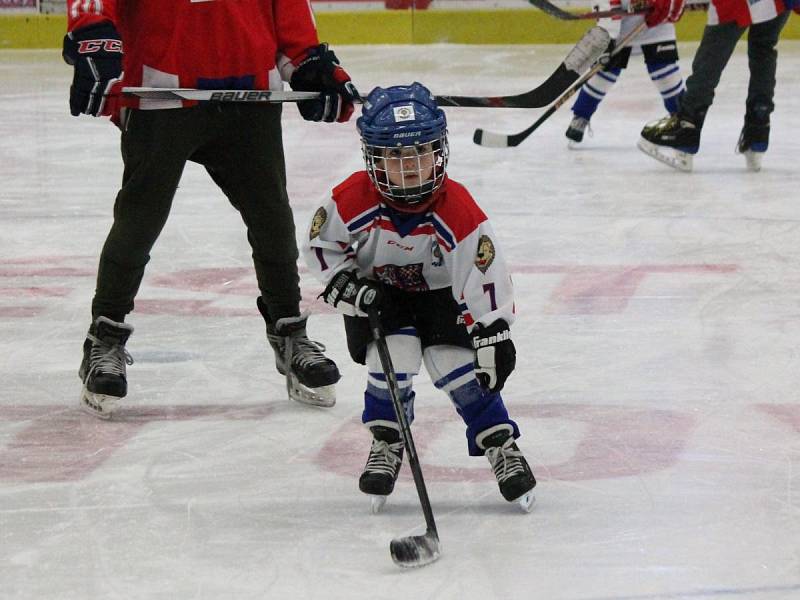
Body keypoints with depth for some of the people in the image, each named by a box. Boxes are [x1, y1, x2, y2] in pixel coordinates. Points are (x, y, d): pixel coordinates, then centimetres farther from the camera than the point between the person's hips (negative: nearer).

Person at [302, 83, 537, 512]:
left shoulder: (457, 210, -30)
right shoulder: (354, 200, -26)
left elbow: (484, 275, -29)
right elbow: (320, 243, -8)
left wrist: (494, 336, -34)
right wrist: (346, 284, -22)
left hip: (441, 295, -1)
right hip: (377, 294, 1)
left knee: (458, 367, -16)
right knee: (394, 359, -21)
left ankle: (501, 446, 2)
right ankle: (386, 443, 5)